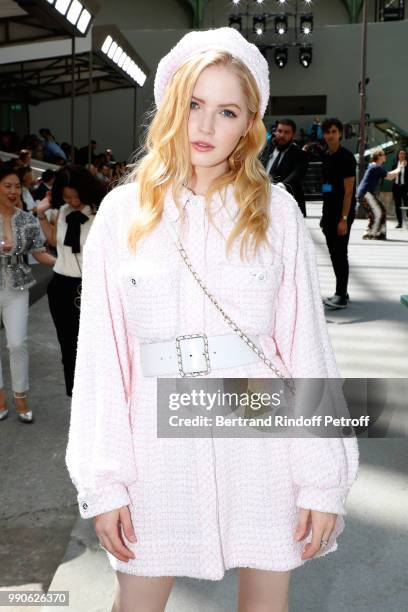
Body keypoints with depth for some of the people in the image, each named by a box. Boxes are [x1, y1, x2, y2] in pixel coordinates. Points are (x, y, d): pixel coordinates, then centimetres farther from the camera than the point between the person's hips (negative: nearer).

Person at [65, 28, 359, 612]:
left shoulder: (276, 210, -2)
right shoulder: (122, 211, -1)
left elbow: (306, 344, -3)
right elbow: (100, 352, -1)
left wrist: (324, 477, -5)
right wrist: (102, 482, -3)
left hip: (261, 436, 0)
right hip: (159, 438, 1)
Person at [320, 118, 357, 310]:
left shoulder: (346, 157, -10)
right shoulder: (325, 156, 12)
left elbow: (348, 190, -14)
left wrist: (344, 218, -18)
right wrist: (325, 214, 13)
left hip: (342, 214, -7)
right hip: (329, 213, 8)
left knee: (340, 254, -5)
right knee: (334, 253, 12)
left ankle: (342, 297, 1)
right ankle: (340, 292, 21)